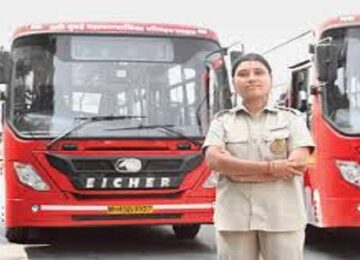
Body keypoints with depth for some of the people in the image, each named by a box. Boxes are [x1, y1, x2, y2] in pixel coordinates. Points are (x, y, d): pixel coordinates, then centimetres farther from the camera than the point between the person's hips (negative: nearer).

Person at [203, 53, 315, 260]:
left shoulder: (291, 118, 7)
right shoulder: (223, 120, 10)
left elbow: (298, 163, -8)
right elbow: (214, 160, -7)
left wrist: (234, 168, -9)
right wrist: (270, 168, -14)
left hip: (282, 217, -1)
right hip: (234, 217, 1)